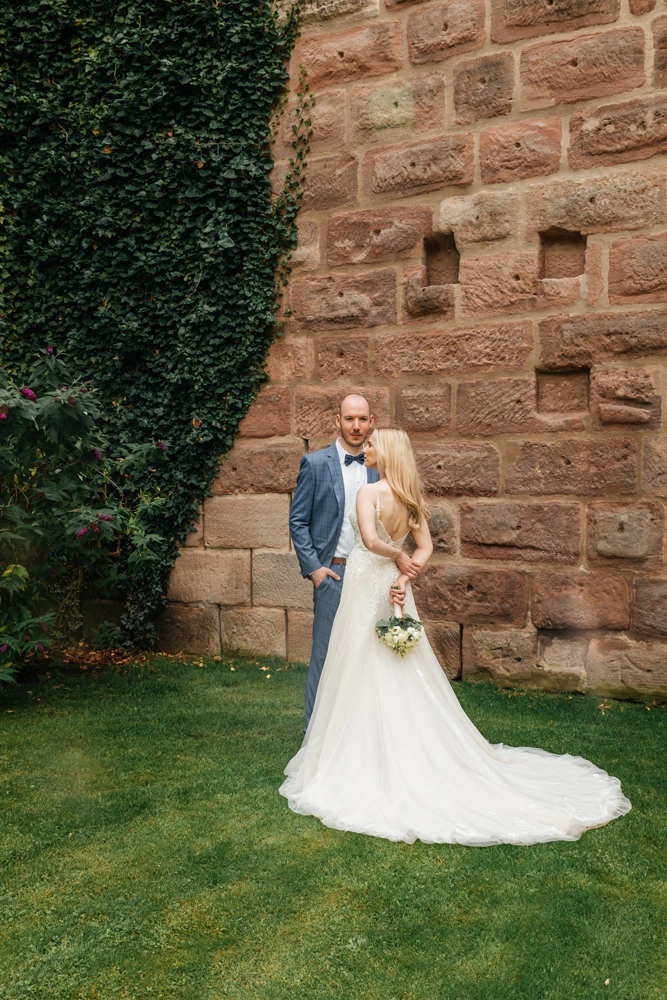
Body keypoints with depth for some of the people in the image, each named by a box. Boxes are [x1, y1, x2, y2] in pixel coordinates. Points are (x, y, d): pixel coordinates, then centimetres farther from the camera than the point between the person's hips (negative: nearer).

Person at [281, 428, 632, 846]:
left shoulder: (370, 492, -15)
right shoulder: (410, 497, 7)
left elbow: (370, 539, -28)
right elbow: (425, 547, 4)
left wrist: (396, 557, -10)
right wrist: (404, 575, -7)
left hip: (366, 586, -7)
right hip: (393, 584, 7)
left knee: (364, 675, 2)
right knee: (403, 678, 15)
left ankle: (366, 761, 11)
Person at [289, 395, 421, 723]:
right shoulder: (315, 463, -2)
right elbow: (298, 522, -1)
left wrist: (398, 555, -8)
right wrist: (314, 568, -8)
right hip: (333, 573, -3)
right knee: (325, 653, 2)